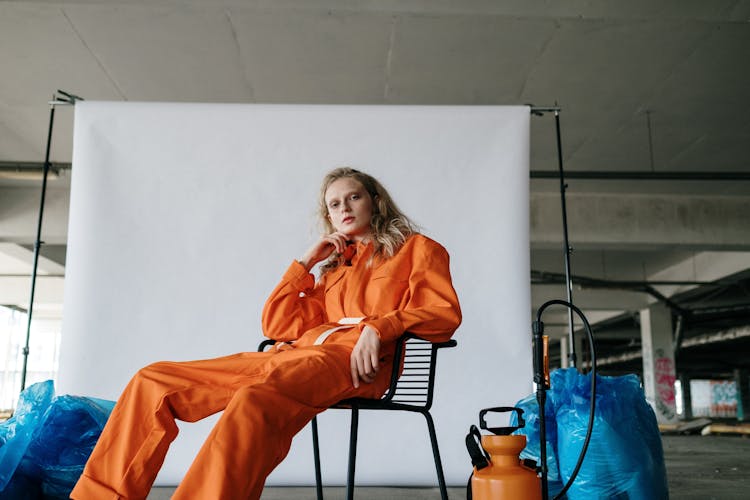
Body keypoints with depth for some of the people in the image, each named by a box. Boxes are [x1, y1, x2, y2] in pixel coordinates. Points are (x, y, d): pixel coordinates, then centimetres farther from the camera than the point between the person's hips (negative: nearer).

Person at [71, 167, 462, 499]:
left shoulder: (415, 248, 16)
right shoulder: (334, 268, 30)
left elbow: (444, 313, -2)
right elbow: (277, 327, 21)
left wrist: (378, 327, -17)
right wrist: (305, 262, 16)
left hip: (349, 360, -7)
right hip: (290, 355, 7)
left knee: (254, 401, -40)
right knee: (153, 381, -3)